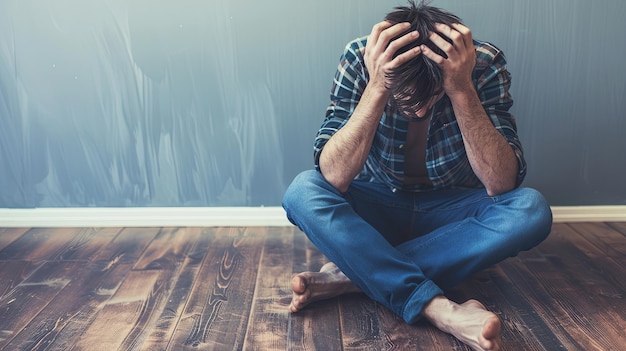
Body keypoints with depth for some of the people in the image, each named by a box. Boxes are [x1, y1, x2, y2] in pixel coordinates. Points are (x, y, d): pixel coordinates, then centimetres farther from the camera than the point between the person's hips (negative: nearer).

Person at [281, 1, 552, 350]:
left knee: (531, 210, -28)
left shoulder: (484, 64, -20)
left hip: (450, 211, 1)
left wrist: (461, 89, -36)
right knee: (303, 192, -28)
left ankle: (351, 273, -26)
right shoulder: (360, 59, -21)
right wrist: (377, 88, -39)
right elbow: (334, 177, -30)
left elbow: (502, 184, -27)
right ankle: (443, 310, -36)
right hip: (377, 208, 0)